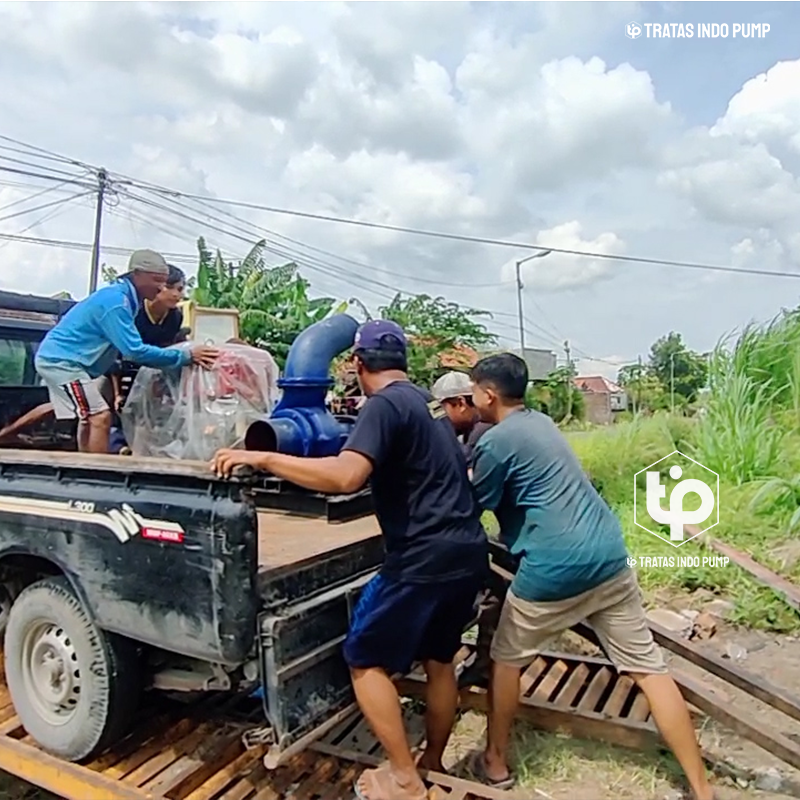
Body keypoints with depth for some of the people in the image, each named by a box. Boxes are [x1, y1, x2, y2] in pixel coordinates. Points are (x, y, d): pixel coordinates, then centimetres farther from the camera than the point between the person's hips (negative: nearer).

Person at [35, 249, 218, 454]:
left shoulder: (120, 296, 6)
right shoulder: (116, 301, -24)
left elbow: (127, 348, 14)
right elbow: (135, 351, -29)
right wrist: (186, 356, -27)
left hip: (57, 357, 11)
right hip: (62, 361, -11)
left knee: (90, 418, 20)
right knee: (101, 418, -14)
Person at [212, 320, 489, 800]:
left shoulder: (385, 404, -12)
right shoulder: (427, 401, 15)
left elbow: (345, 477, -28)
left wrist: (261, 458, -23)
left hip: (426, 559, -9)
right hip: (469, 554, 9)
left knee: (366, 660, 9)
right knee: (439, 659, 24)